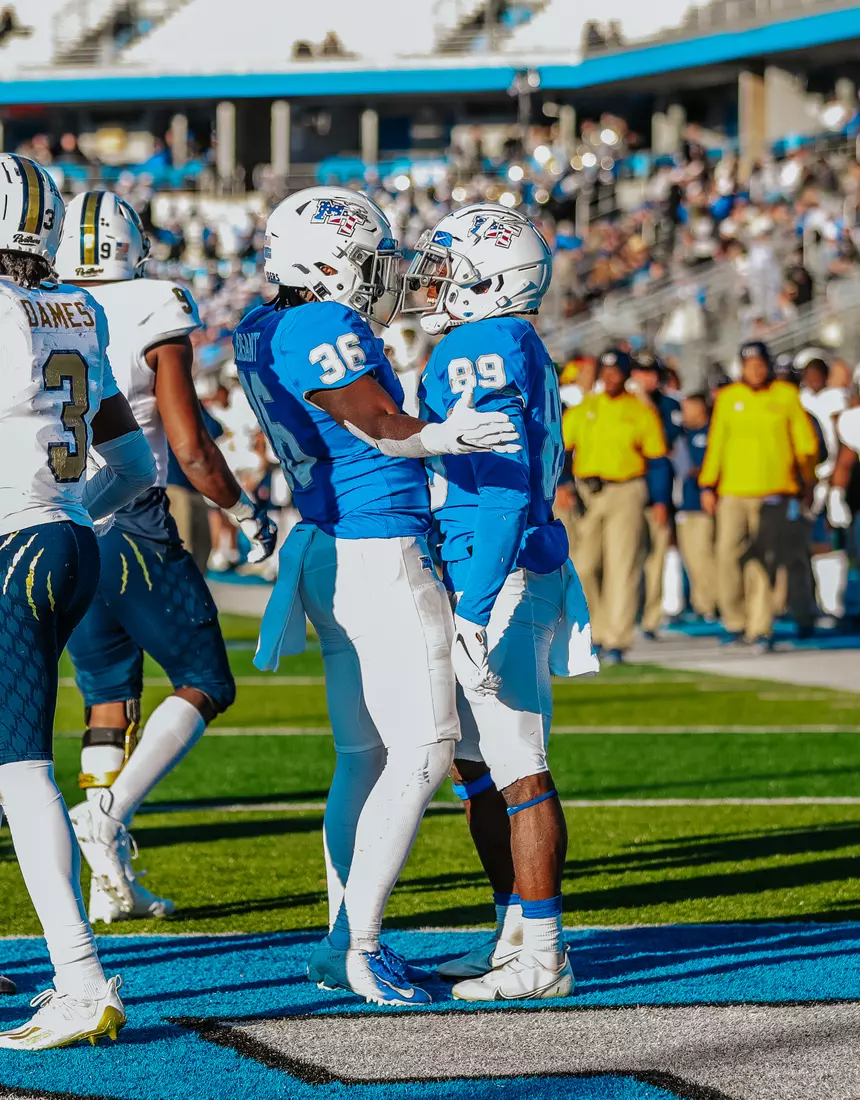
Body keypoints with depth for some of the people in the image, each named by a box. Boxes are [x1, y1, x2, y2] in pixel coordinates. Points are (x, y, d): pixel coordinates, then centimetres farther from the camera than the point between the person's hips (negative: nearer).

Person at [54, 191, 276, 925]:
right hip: (132, 534, -5)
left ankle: (111, 882, 11)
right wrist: (246, 513, 4)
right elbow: (190, 450, -13)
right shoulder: (154, 324, -10)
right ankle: (108, 813, -12)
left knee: (108, 698, 15)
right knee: (205, 686, 8)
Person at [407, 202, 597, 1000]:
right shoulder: (520, 352, 17)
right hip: (513, 578, 10)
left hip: (493, 583, -10)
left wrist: (476, 609, -24)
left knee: (517, 772, -7)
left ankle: (542, 959, -4)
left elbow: (505, 491, -22)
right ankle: (516, 935, 21)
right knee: (478, 770, 16)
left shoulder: (479, 352, -14)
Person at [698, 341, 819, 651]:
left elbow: (805, 442, 9)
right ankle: (736, 621, 13)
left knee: (763, 562, -6)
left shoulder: (786, 396, 3)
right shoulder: (728, 398, 7)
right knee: (728, 555, -5)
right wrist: (708, 485, 6)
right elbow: (716, 443, 9)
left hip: (774, 491, -2)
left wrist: (806, 479, 11)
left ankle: (760, 630, -2)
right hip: (733, 491, 2)